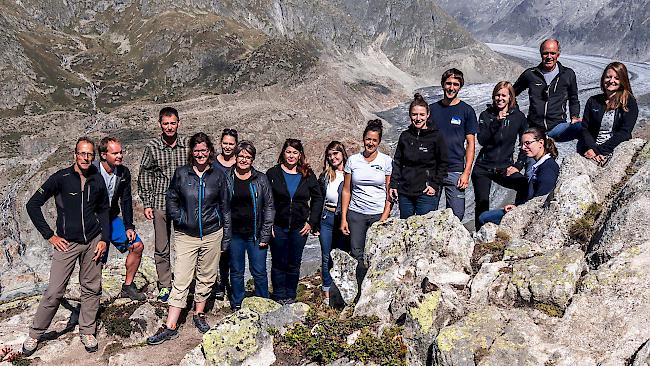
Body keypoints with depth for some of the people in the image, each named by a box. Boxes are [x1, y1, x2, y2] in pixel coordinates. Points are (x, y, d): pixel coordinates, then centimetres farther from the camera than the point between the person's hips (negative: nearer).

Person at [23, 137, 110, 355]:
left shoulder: (98, 181, 1)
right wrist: (49, 235, -6)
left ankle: (87, 332, 24)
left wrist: (104, 239, 5)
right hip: (67, 243, -3)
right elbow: (33, 205, -5)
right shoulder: (61, 178, -9)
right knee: (54, 292, -1)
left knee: (92, 288, 9)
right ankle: (34, 335, 19)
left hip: (93, 241, 3)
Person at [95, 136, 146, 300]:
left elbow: (126, 201, 5)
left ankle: (127, 286, 16)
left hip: (112, 218, 5)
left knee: (137, 245, 0)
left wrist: (129, 227, -1)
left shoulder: (124, 173, -4)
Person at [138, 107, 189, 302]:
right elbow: (144, 176, 4)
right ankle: (165, 285, 22)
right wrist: (147, 204, 0)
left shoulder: (187, 145, 0)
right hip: (161, 203, 0)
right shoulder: (152, 147, -1)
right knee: (161, 248, 7)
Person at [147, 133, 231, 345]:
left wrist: (226, 237, 6)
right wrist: (182, 219, -6)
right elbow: (171, 201, 8)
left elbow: (225, 208, 6)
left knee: (206, 277, 12)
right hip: (186, 235, -1)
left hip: (212, 235, 1)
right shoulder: (181, 174, 0)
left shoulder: (218, 176, 2)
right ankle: (170, 327, 4)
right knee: (181, 281, -2)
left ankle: (199, 314, 32)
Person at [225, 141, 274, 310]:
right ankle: (237, 306, 29)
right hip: (234, 234, 1)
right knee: (236, 272, 13)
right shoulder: (226, 178, 1)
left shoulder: (261, 179, 0)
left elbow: (269, 207, 2)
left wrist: (265, 235, -4)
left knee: (259, 272, 6)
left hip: (256, 233, 0)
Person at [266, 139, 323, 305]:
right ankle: (279, 295, 22)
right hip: (278, 227, -1)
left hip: (300, 227, 1)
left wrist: (311, 222, 0)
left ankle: (290, 295, 26)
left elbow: (317, 199, 8)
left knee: (294, 264, 11)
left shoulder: (308, 175, 3)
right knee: (278, 263, 8)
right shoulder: (273, 173, -1)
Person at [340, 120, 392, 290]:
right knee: (357, 254, 0)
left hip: (379, 214, -1)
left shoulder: (386, 161, 1)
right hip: (356, 213, 1)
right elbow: (346, 191, 7)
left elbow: (390, 192, 3)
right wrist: (343, 218, 2)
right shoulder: (353, 160, 4)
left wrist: (385, 216, -6)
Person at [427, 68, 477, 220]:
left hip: (455, 171, -2)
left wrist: (466, 172, -8)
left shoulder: (467, 111, 2)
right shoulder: (432, 109, 8)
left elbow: (470, 143, 1)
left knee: (457, 215, -3)